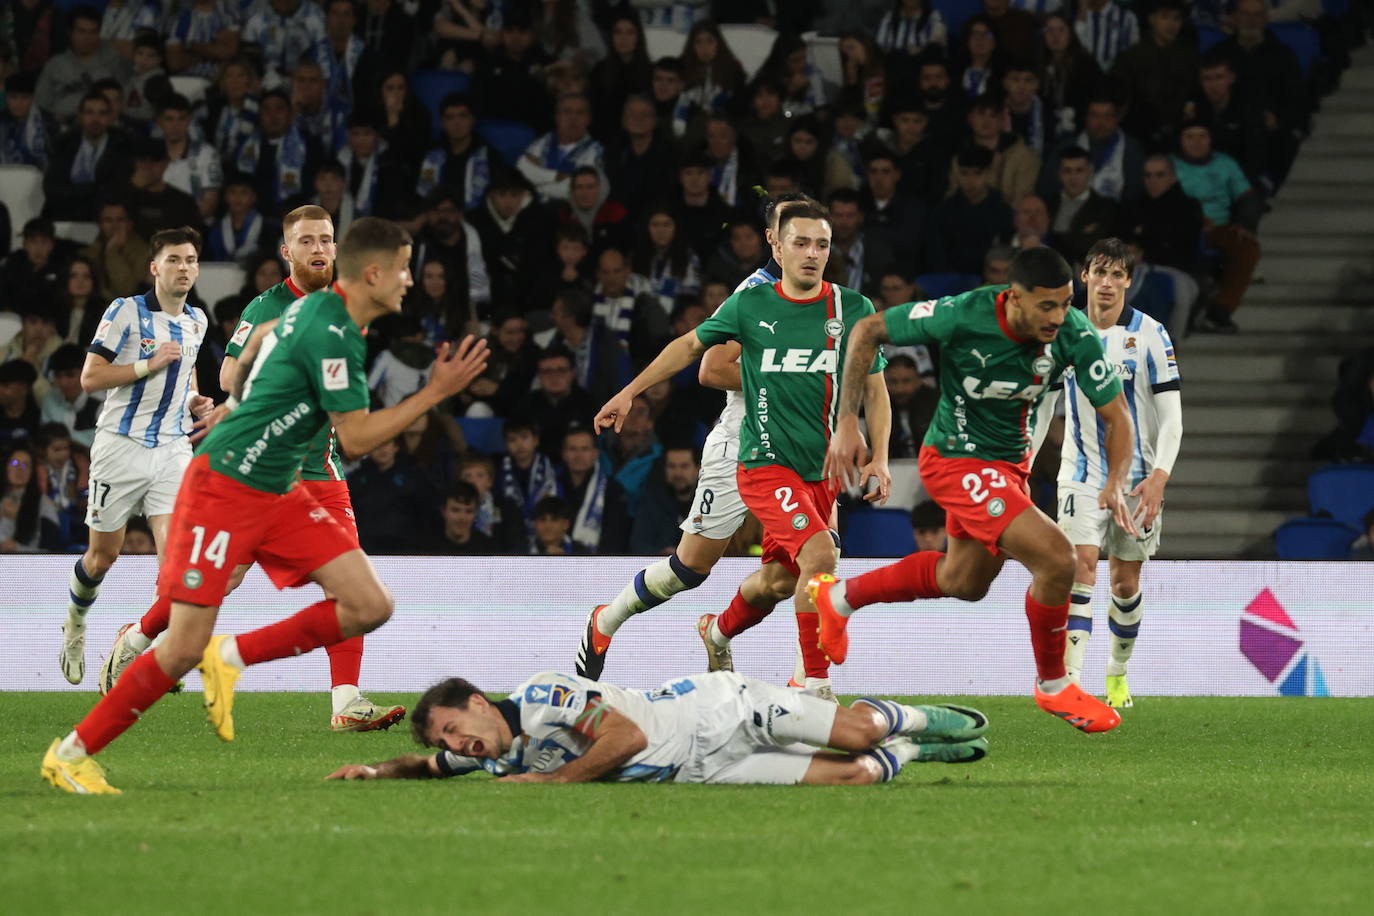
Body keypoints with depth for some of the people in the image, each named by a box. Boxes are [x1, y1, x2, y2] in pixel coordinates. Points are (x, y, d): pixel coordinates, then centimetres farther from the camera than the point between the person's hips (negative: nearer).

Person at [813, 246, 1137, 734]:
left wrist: (1115, 483, -30)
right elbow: (868, 331, -17)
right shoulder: (964, 316, -30)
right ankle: (1052, 685, 2)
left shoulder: (1074, 334, -19)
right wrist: (847, 423, -19)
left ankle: (839, 597, 46)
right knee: (1055, 556, -21)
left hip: (1010, 462, 7)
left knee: (964, 582, 26)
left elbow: (1116, 413, -12)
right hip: (957, 460, -7)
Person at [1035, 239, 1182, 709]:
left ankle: (1118, 674, 31)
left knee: (1126, 583, 8)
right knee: (1080, 565, -18)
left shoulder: (1149, 334, -6)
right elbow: (1041, 407, 11)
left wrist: (1158, 478, -20)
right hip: (1081, 473, 0)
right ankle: (1070, 680, -26)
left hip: (1137, 476, 0)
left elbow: (1171, 416, -8)